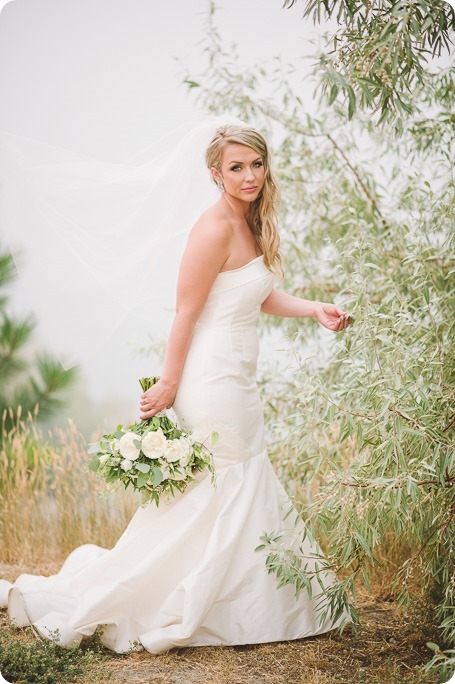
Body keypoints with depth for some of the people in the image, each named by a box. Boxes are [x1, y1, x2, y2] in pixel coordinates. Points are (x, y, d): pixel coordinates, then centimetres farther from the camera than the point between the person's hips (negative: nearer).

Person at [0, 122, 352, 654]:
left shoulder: (251, 225, 11)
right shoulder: (214, 228, -18)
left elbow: (264, 297, 20)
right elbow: (185, 313, -18)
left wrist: (316, 310, 6)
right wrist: (168, 385, -16)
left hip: (237, 381, 10)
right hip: (214, 379, -10)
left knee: (247, 495, 16)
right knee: (213, 500, -2)